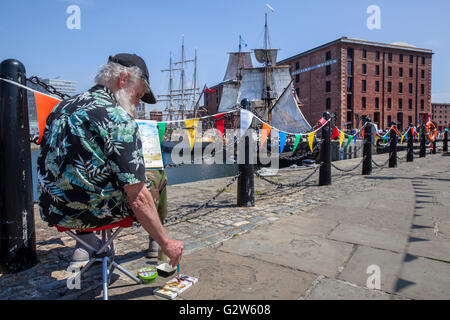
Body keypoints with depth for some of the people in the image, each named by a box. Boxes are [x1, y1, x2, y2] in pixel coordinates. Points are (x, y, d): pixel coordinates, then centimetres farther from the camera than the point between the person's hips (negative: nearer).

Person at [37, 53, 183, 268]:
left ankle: (85, 245, 26)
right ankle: (156, 244, 24)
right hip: (92, 213, -7)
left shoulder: (62, 107, 6)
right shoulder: (119, 119, -17)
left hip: (50, 212, 7)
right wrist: (166, 243, -11)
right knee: (155, 179, 12)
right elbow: (137, 198, -21)